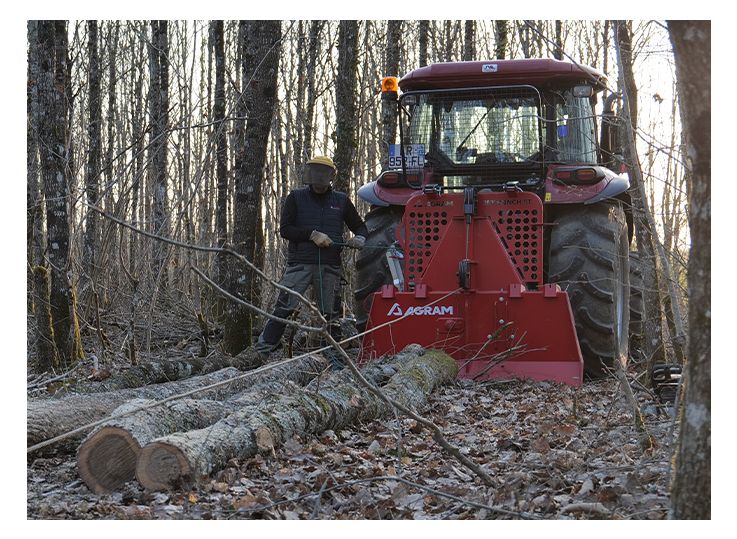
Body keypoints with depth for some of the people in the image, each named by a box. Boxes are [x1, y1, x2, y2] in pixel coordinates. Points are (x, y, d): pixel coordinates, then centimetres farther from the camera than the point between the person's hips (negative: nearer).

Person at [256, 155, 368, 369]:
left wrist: (359, 238, -1)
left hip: (329, 267, 3)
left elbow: (359, 227, 23)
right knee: (284, 309, -10)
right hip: (299, 263, -2)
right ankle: (262, 352, -7)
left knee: (329, 313, 5)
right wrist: (312, 234, -12)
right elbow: (284, 229, 0)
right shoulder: (296, 197, 7)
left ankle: (330, 355, 14)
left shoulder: (341, 201, 14)